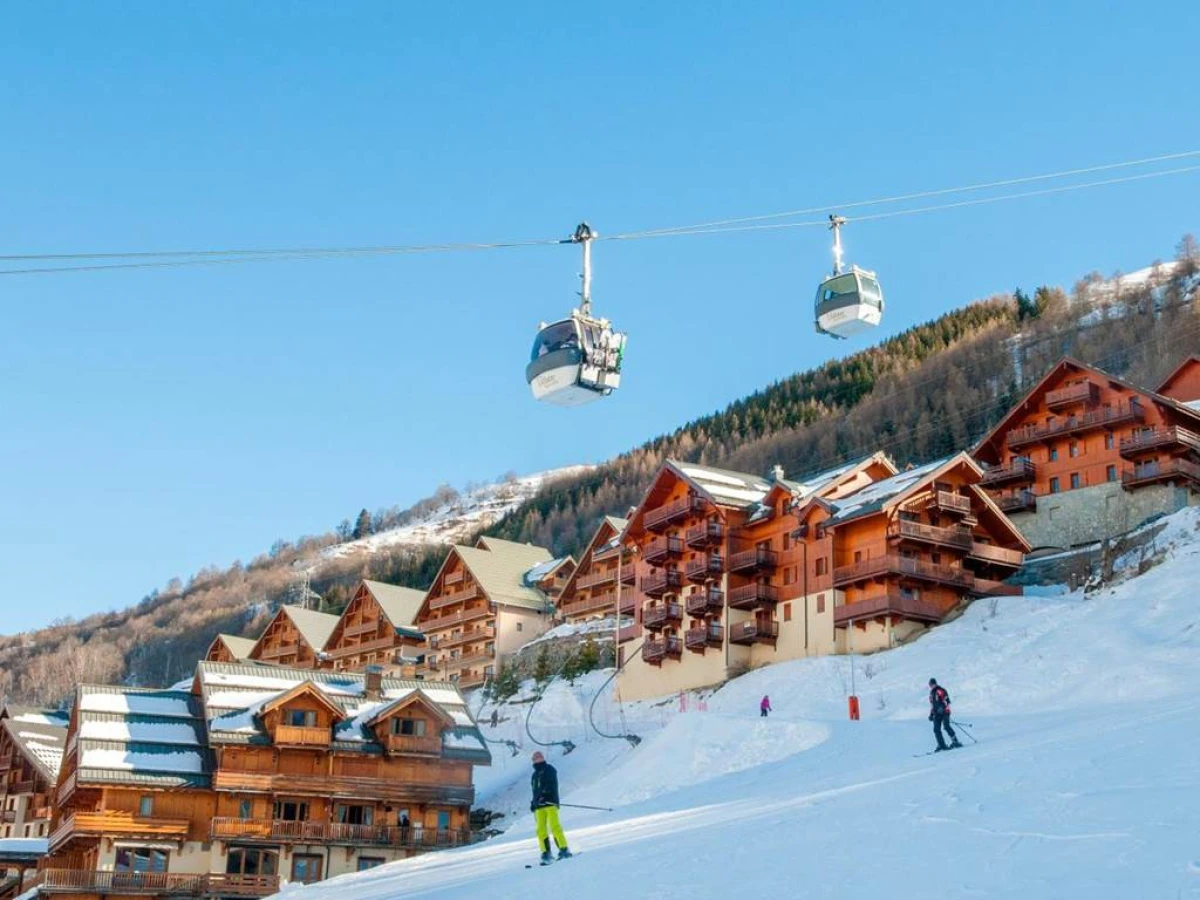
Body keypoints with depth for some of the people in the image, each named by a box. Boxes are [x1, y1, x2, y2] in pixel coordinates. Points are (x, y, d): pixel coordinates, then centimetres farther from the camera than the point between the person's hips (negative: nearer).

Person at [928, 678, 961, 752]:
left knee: (946, 727, -18)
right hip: (937, 713, 7)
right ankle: (942, 745, -2)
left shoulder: (941, 690, -5)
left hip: (944, 712, -7)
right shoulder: (932, 693, 20)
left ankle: (955, 741, -10)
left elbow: (946, 700, -15)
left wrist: (942, 708, -29)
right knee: (936, 729, -4)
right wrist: (931, 714, 22)